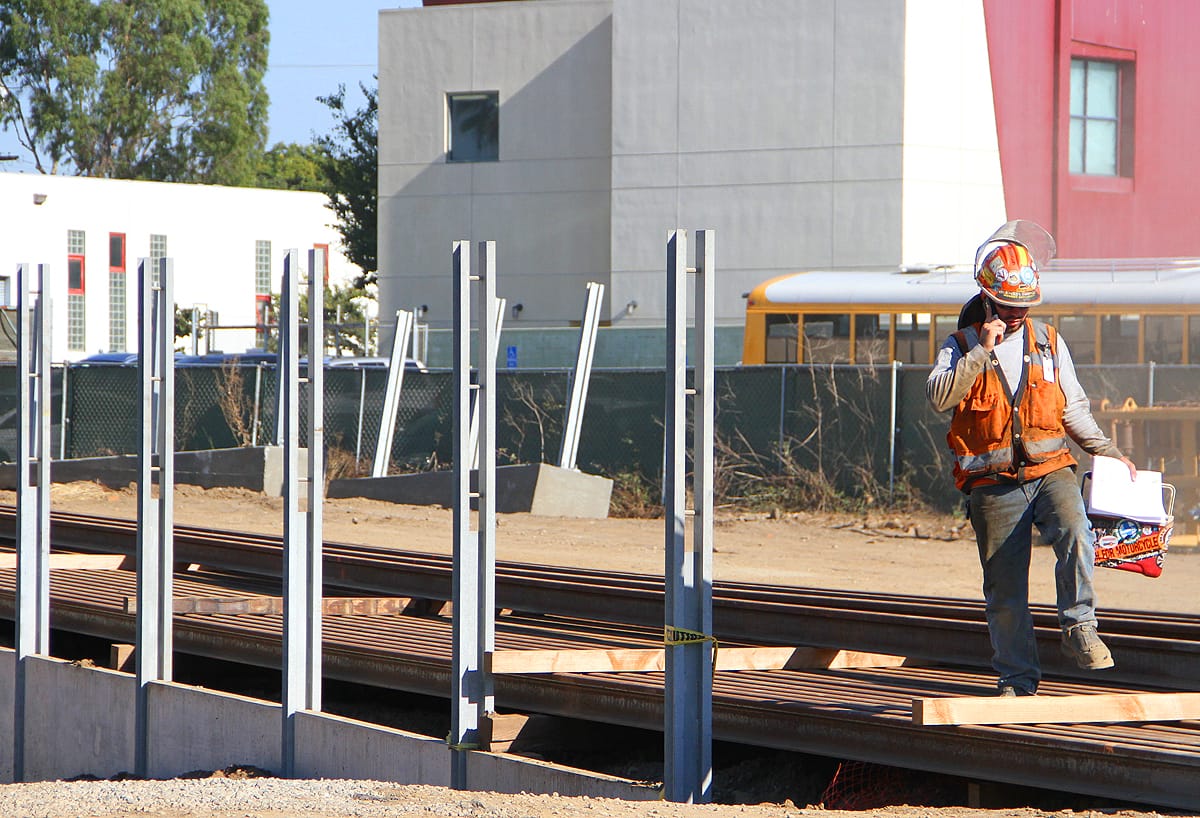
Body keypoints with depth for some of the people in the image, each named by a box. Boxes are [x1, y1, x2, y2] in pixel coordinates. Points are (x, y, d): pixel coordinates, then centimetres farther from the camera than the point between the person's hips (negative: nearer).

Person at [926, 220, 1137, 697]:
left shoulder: (1049, 343, 12)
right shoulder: (962, 346, 4)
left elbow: (1073, 409, 20)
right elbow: (939, 398, -14)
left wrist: (1107, 452, 13)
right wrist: (981, 353, -17)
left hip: (1050, 470, 1)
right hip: (993, 486, -1)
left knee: (1076, 534, -30)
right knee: (1005, 590, 2)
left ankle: (1079, 629, -19)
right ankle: (1016, 678, 13)